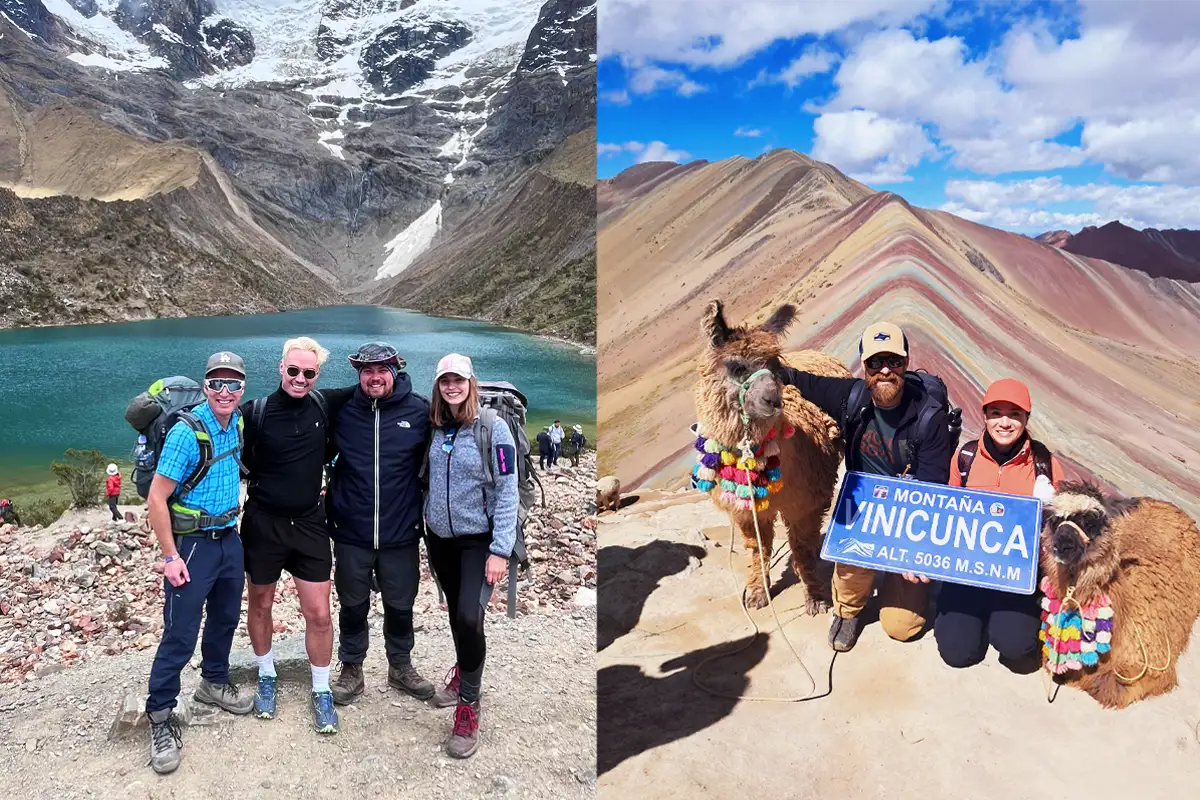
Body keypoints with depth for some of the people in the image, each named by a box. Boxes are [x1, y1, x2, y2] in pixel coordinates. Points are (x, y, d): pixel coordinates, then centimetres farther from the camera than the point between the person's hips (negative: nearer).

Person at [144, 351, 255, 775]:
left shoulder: (238, 424, 1)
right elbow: (156, 497, -18)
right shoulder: (187, 432, -20)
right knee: (180, 635, -3)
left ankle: (214, 683, 41)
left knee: (225, 618, 20)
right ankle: (160, 718, 11)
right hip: (192, 545, -7)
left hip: (229, 539, 7)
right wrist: (170, 557, -18)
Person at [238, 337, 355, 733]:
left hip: (310, 523, 1)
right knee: (260, 605, 16)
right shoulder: (256, 411, -12)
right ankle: (266, 677, 39)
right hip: (263, 523, -1)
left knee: (318, 613, 2)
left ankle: (321, 691, 20)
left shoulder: (324, 404, -4)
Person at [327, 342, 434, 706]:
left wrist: (423, 511, 4)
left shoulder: (419, 411, -6)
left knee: (400, 606, 15)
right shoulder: (342, 411, -3)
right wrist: (331, 506, 4)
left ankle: (401, 666, 36)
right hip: (351, 534, 1)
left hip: (401, 534, 0)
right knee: (353, 606, 14)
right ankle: (351, 670, 33)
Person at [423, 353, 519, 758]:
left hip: (478, 539, -5)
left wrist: (501, 549, -18)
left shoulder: (492, 426, -12)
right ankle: (463, 673, 41)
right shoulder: (437, 427, 3)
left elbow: (507, 490, -14)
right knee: (455, 611, 17)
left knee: (469, 616, -16)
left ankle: (468, 707, 0)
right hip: (439, 537, 5)